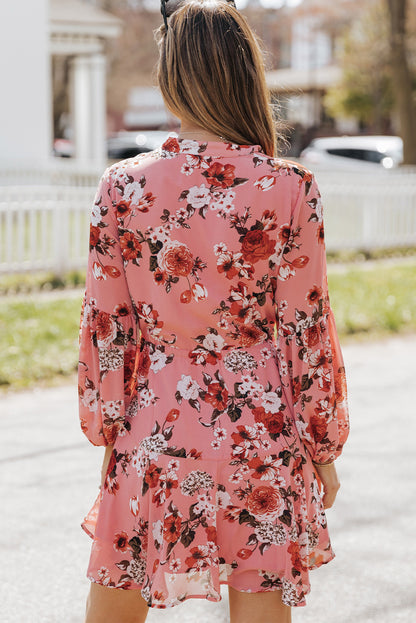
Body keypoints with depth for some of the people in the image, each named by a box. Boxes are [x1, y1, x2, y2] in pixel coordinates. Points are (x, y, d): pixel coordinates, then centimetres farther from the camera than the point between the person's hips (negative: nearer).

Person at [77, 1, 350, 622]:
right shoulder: (291, 190, -9)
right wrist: (324, 448, 7)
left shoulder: (123, 187, -6)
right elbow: (307, 330, -5)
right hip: (262, 437, -1)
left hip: (154, 432, 1)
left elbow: (105, 330, 0)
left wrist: (108, 433, 13)